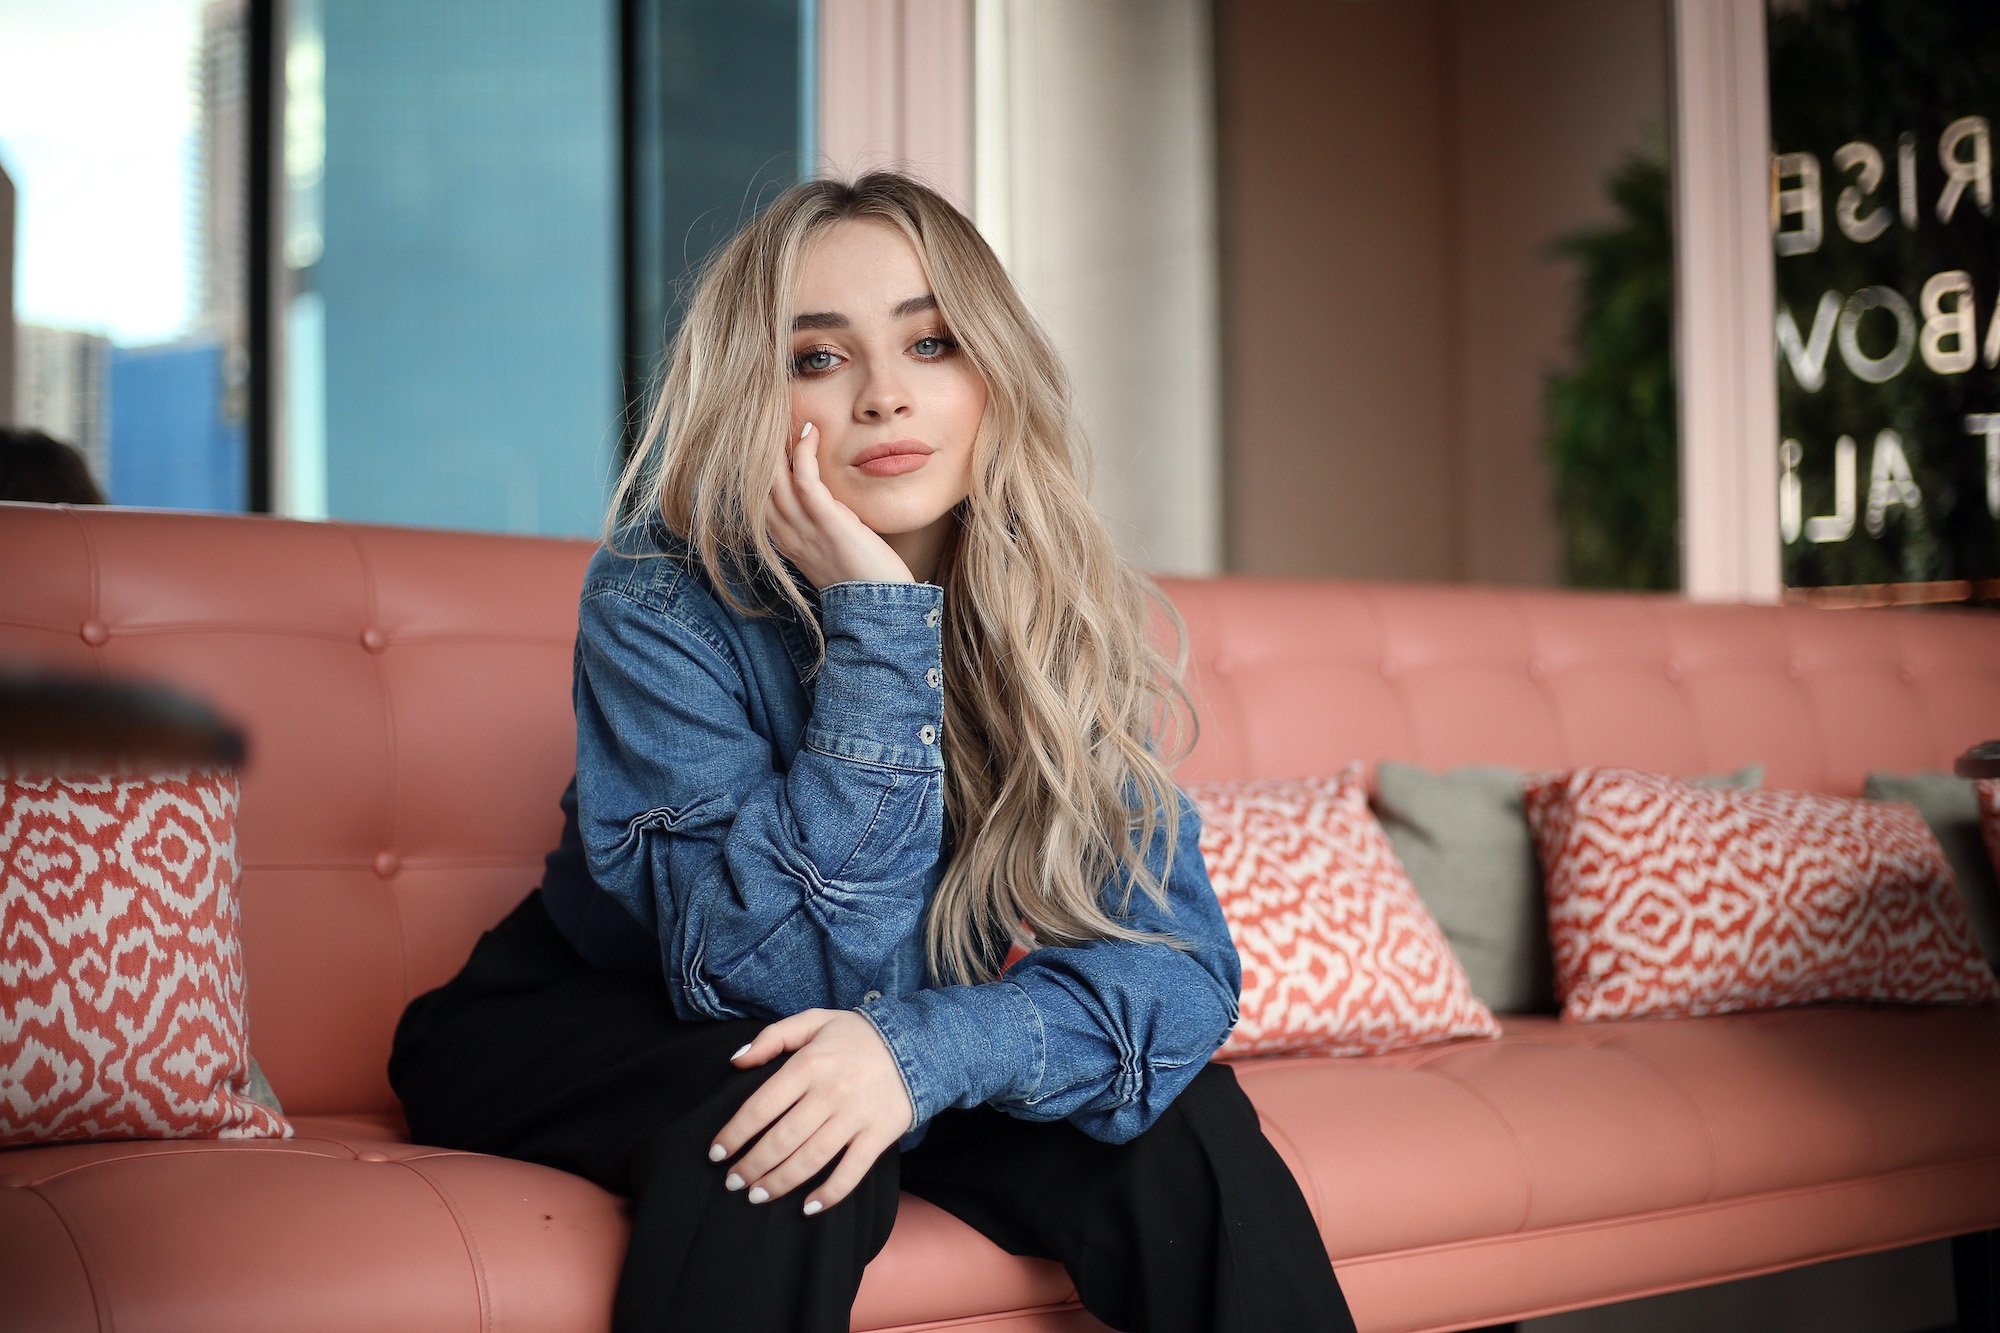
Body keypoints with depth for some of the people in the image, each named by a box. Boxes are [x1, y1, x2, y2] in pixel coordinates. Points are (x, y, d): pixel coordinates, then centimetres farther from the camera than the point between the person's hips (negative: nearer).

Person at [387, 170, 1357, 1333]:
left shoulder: (1068, 616, -12)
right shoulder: (660, 602, -24)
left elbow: (1175, 961, -21)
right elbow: (778, 978, -30)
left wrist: (930, 1049, -41)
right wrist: (874, 627, -36)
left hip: (909, 1057, 3)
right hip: (593, 1037, -3)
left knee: (1181, 1123, -21)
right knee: (780, 1137, -36)